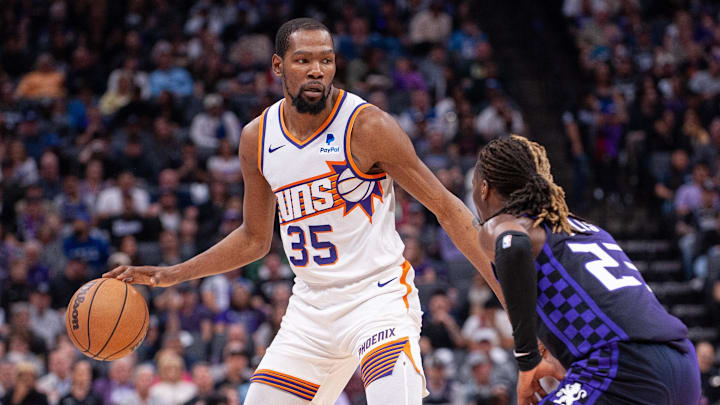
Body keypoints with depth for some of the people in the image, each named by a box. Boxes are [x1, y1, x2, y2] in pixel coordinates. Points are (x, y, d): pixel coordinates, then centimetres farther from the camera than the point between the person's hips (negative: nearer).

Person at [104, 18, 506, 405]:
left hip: (379, 295, -5)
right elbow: (254, 239, 18)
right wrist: (172, 275, 12)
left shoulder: (367, 126, -13)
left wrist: (502, 283, -15)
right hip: (311, 306, 5)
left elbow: (447, 209, -9)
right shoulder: (257, 138, 3)